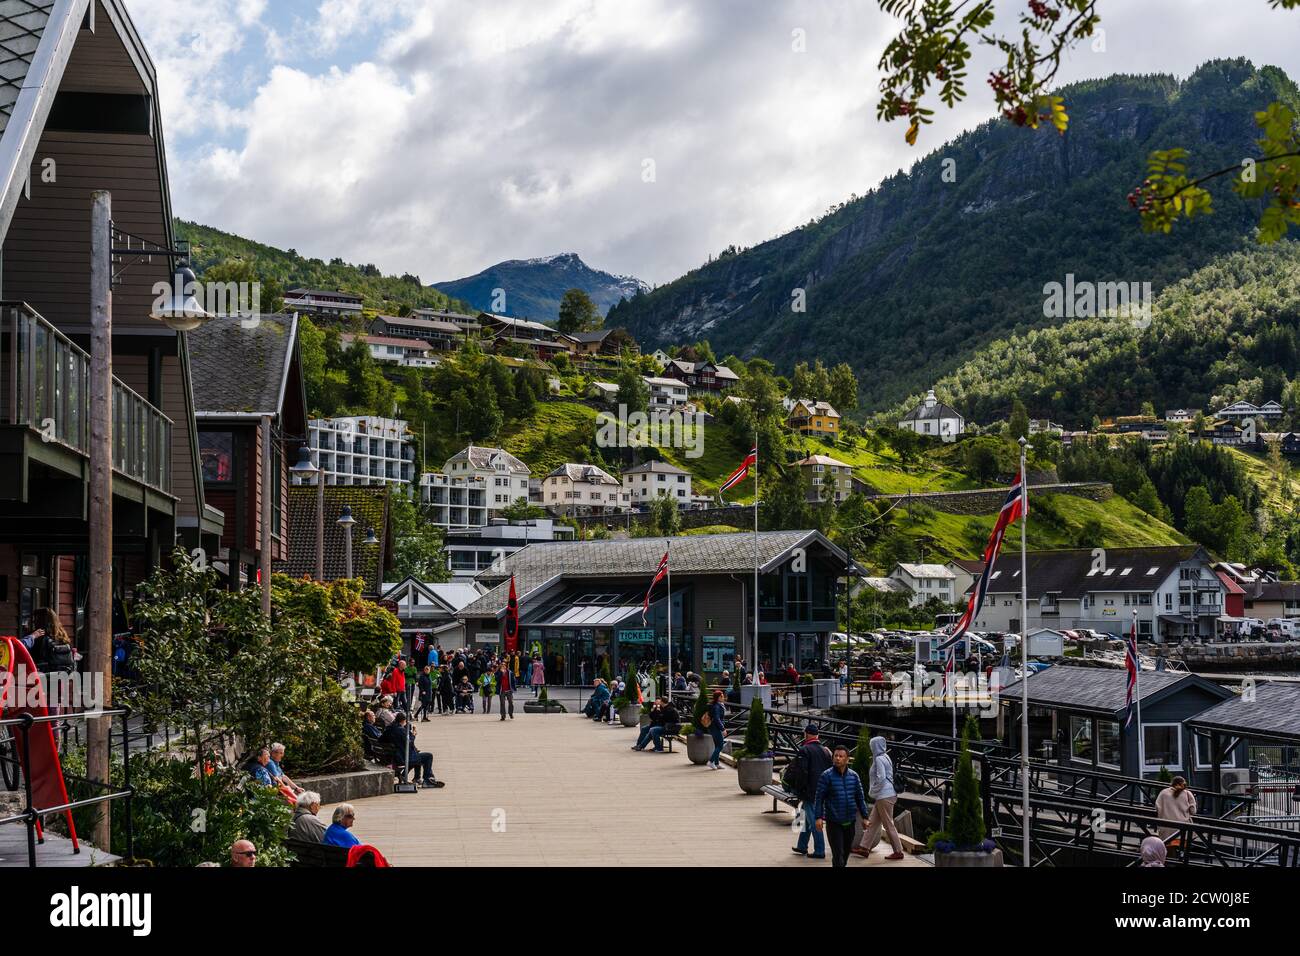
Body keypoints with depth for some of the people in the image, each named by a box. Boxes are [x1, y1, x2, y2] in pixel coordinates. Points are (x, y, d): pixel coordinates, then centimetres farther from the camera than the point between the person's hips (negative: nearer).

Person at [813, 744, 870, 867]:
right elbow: (818, 798, -8)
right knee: (838, 853, -9)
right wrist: (818, 817, -15)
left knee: (846, 852, 14)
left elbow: (860, 798, 12)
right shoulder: (826, 776, -7)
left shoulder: (853, 775, 5)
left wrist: (864, 817, 11)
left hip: (850, 821, 5)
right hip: (833, 823, -4)